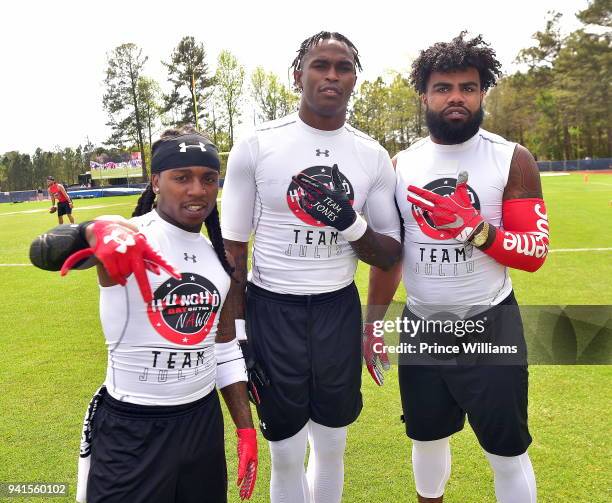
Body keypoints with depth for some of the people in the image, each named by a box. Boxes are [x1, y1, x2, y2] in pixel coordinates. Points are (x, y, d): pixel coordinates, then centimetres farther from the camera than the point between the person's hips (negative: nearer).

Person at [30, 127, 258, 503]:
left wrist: (246, 429, 9)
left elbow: (224, 349, 10)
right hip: (130, 432, -5)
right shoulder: (130, 237, -14)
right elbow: (42, 253, -33)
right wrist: (95, 232, -54)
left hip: (204, 420, 6)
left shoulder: (218, 256, 4)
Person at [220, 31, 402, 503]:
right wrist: (236, 332, -5)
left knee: (332, 446, 17)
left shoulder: (373, 156, 0)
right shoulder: (256, 145, -7)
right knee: (286, 454, 10)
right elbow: (233, 247, -3)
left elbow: (390, 256, 2)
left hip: (340, 310, 3)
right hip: (271, 310, -2)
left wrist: (350, 222, -18)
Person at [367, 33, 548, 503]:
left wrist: (476, 229, -27)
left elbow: (534, 252, -10)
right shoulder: (400, 166, 0)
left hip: (491, 324, -2)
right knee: (427, 439, 21)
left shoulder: (513, 160, -7)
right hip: (421, 326, 3)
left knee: (508, 453, 10)